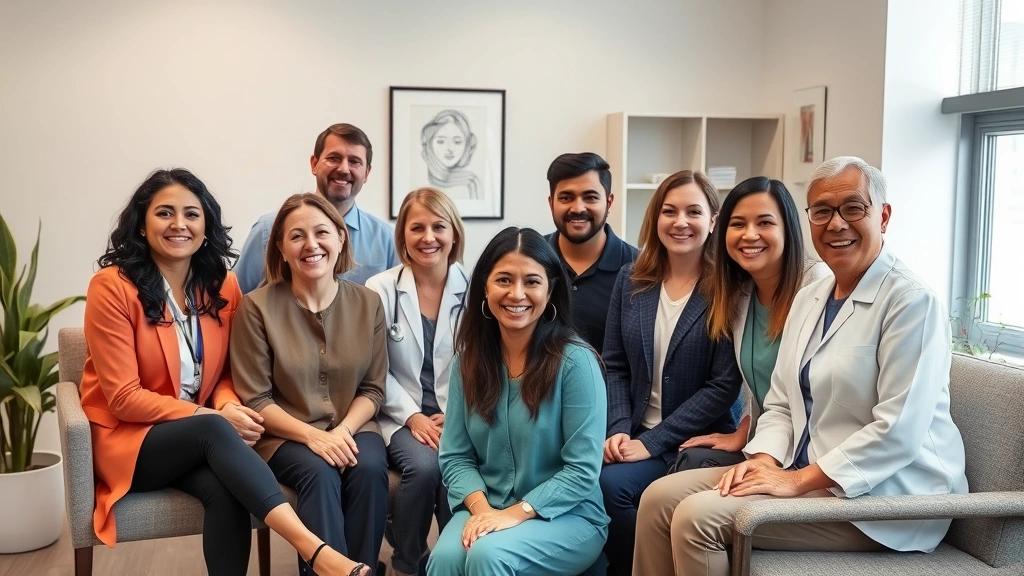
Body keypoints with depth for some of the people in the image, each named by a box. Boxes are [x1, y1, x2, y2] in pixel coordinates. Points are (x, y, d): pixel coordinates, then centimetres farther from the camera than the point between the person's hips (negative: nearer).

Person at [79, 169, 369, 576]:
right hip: (129, 439, -4)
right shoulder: (112, 287, -12)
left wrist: (228, 405, -14)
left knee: (225, 489, -31)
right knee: (213, 431, -35)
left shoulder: (223, 286, 3)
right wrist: (213, 415, -21)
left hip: (198, 440, 4)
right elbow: (124, 397, -14)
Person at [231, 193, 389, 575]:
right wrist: (312, 435, -21)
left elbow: (373, 388, 4)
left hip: (351, 429, 3)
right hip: (286, 434, -2)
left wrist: (343, 430, -15)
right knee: (319, 473, -32)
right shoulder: (257, 307, -7)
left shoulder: (368, 303, 2)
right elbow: (255, 400, -8)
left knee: (370, 468, -28)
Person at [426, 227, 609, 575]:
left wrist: (516, 513, -20)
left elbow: (583, 469, -13)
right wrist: (480, 508, -15)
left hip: (567, 516, -3)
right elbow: (455, 456, 2)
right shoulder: (469, 361, 3)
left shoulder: (576, 362, -12)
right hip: (487, 509, 3)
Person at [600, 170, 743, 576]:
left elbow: (724, 386, -12)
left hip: (696, 441, -4)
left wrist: (653, 441, -15)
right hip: (634, 434, 4)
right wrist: (618, 430, -9)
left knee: (613, 483, -26)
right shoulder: (631, 280, 7)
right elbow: (614, 365, 7)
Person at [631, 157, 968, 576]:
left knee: (698, 517, -20)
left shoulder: (911, 301, -14)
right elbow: (781, 404, 13)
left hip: (882, 494, -8)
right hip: (806, 472, 8)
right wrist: (764, 459, -7)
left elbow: (899, 430, -21)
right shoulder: (808, 300, 12)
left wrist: (800, 480, -20)